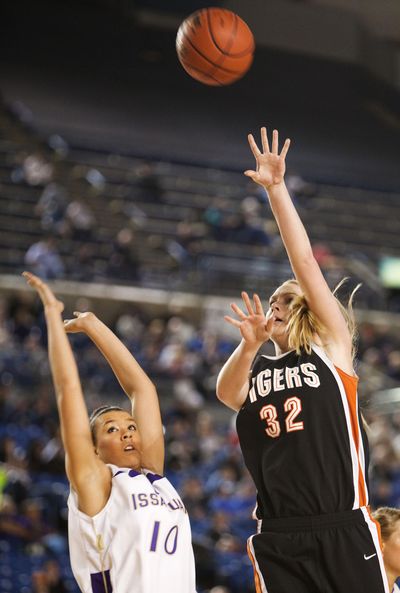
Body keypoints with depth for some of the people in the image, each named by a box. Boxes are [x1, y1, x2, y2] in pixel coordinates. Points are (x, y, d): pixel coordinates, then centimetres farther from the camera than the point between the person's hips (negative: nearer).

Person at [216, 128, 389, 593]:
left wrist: (277, 189, -4)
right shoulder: (251, 372, 16)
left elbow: (305, 263, 0)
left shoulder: (332, 348, 8)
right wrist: (249, 345, -26)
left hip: (344, 533, -3)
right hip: (279, 541, 3)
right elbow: (226, 392, -8)